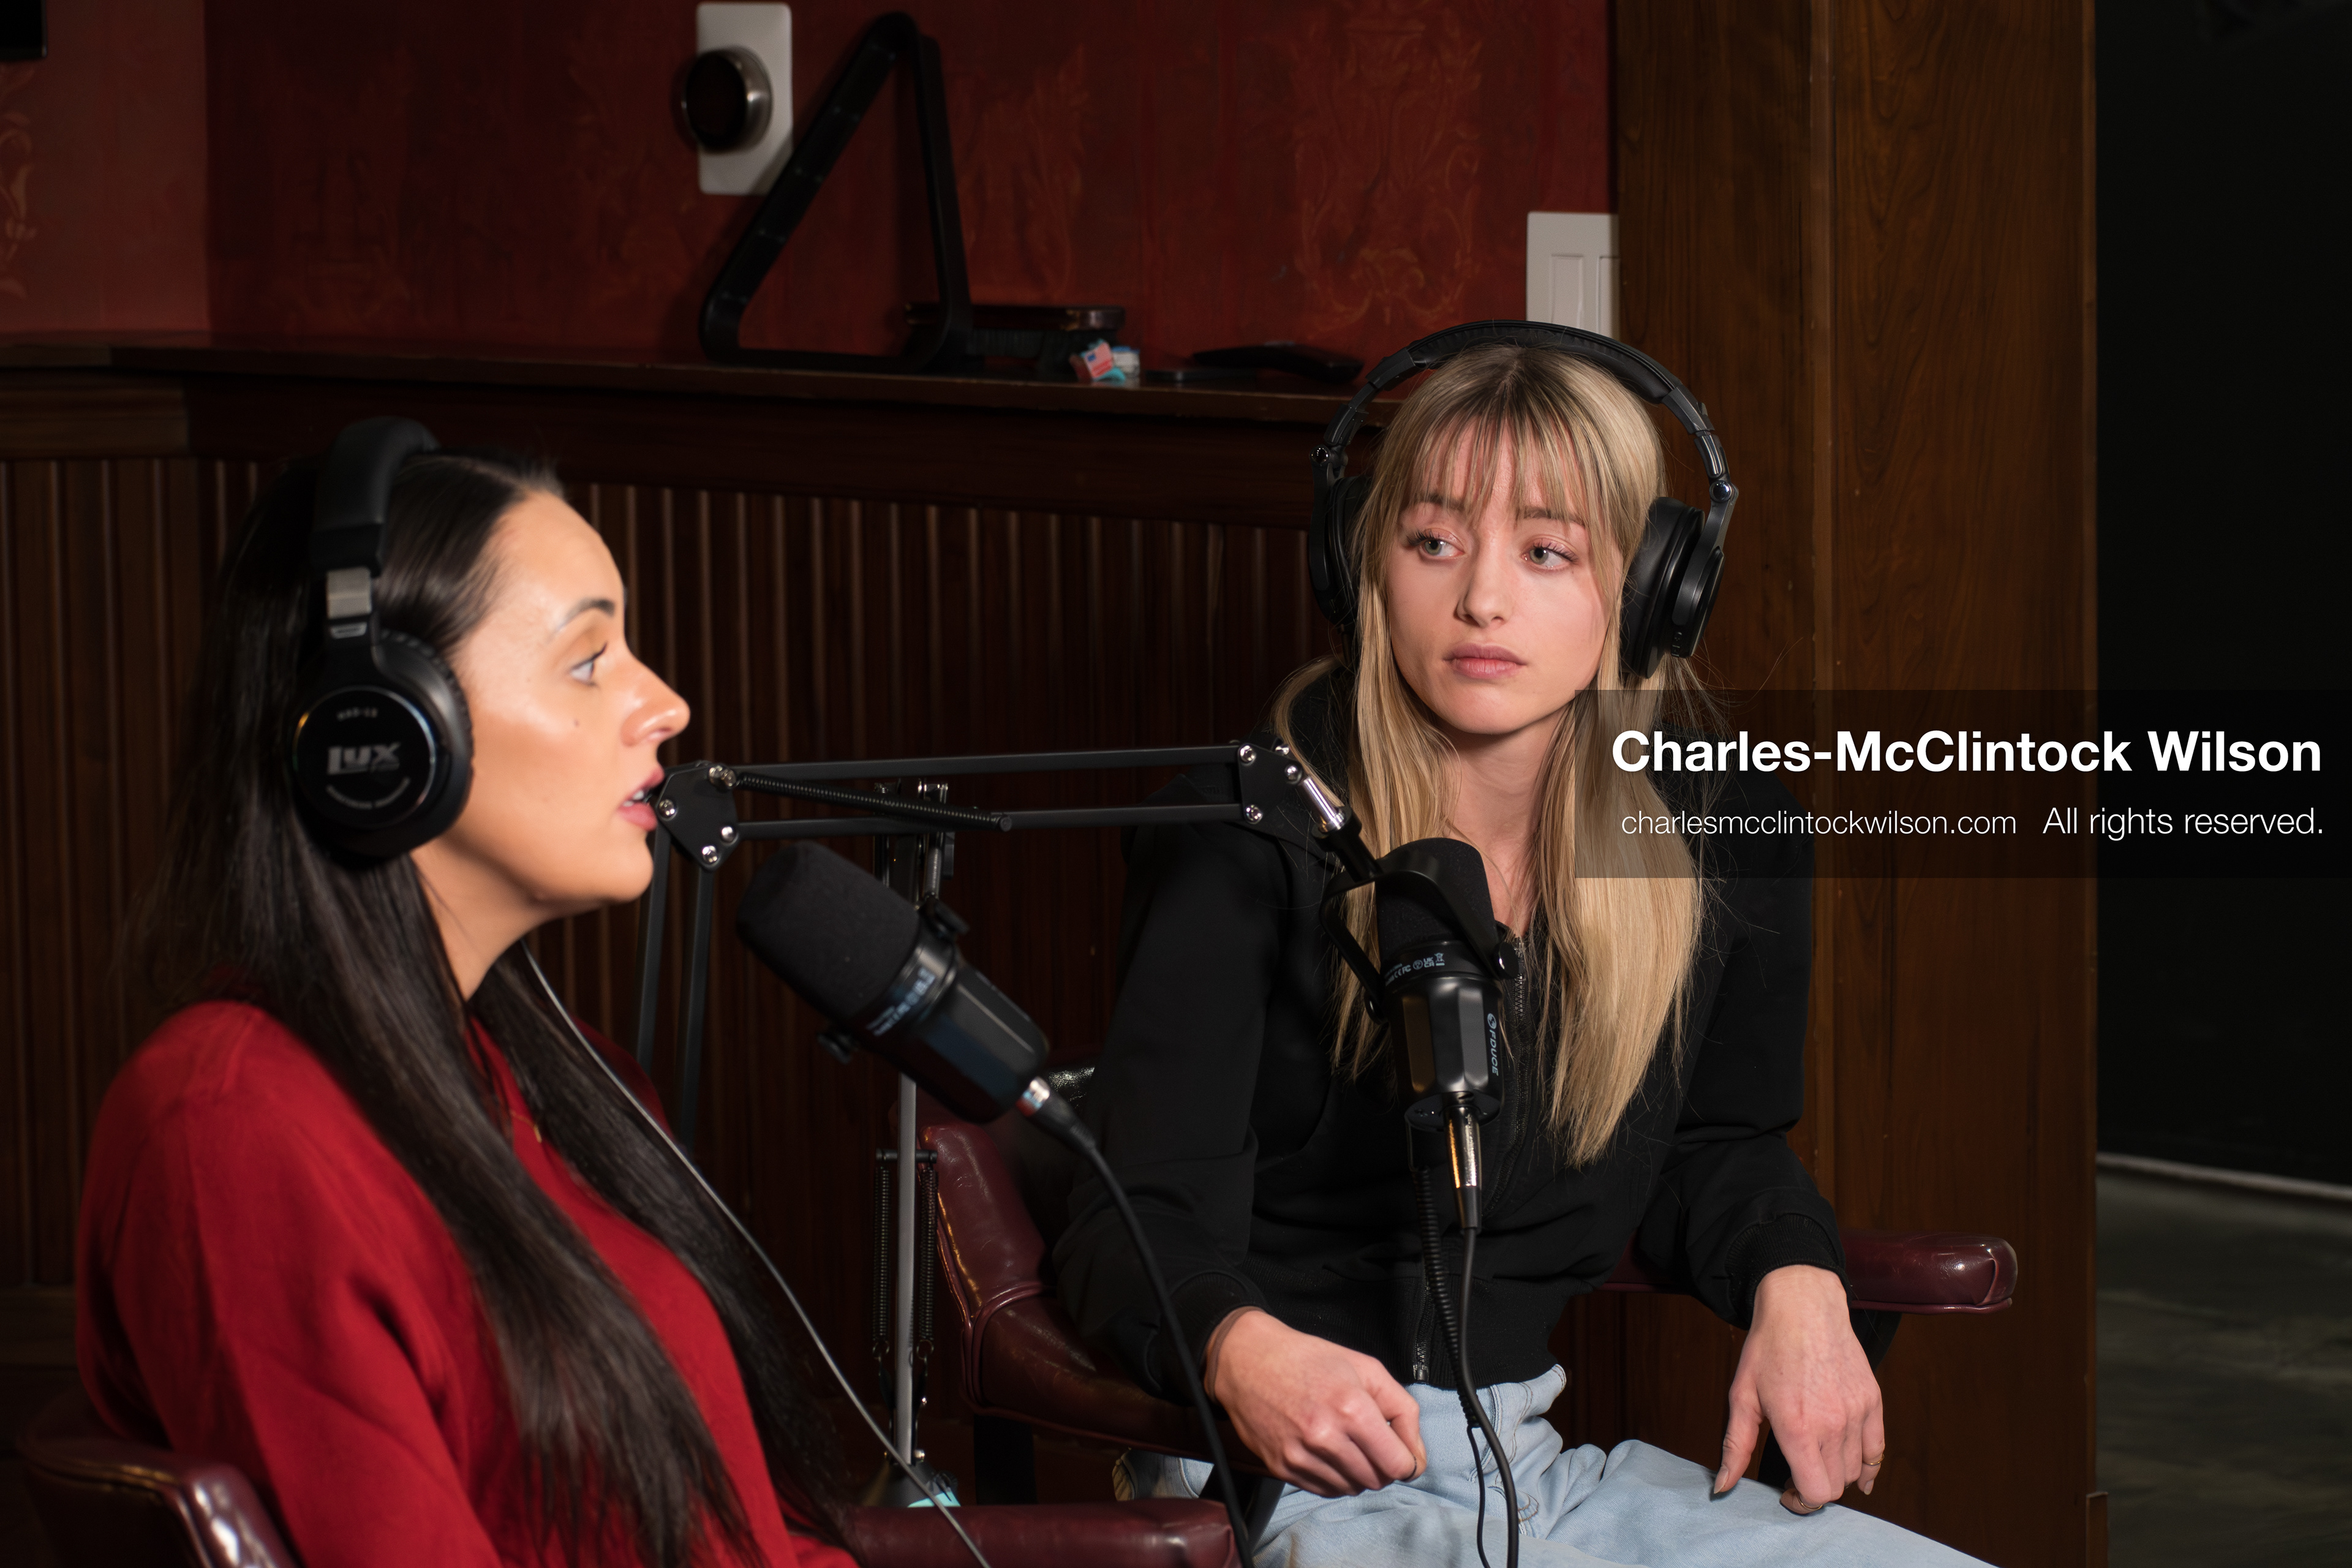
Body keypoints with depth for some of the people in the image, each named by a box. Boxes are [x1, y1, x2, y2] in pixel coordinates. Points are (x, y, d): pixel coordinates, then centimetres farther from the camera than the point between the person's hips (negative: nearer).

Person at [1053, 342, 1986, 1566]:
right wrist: (1243, 1350, -37)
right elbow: (1142, 1216, -14)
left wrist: (1795, 1282, 0)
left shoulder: (1728, 831, 3)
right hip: (1285, 1469, -5)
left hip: (1533, 1451, 6)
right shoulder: (1251, 827, -11)